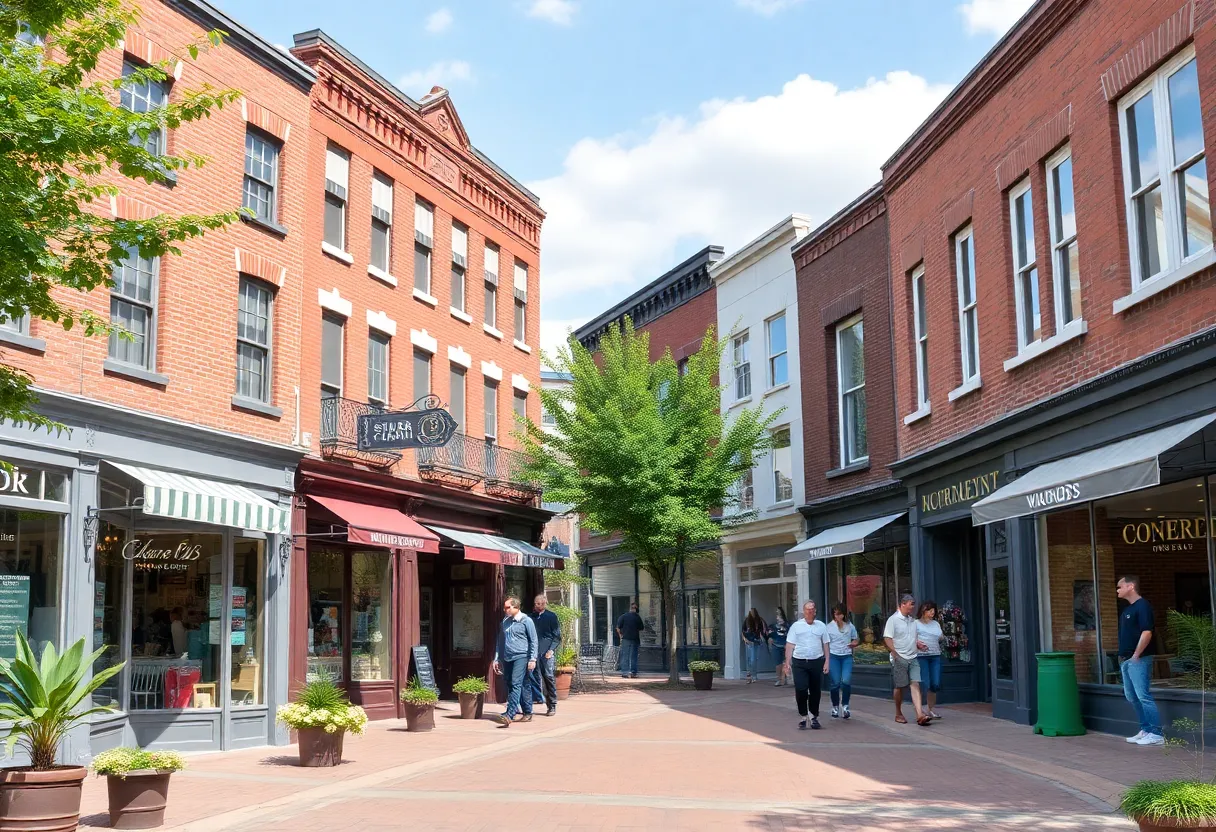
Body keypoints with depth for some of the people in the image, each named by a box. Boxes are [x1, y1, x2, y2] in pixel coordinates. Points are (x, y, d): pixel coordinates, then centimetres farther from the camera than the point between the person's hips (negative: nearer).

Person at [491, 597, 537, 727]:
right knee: (510, 686, 9)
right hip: (507, 658, 7)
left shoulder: (526, 621, -4)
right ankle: (528, 713, 21)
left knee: (516, 684, -17)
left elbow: (533, 641, -4)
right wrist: (496, 659, 16)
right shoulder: (504, 622, 14)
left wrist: (532, 659, -10)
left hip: (521, 657, -7)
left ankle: (509, 715, -27)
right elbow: (500, 642, 20)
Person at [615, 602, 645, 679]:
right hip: (635, 640, 1)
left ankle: (625, 672, -2)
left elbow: (618, 628, -5)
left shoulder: (623, 616, -3)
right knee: (633, 656, 7)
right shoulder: (638, 617, -1)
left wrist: (620, 635, 6)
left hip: (625, 639, -1)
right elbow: (641, 628, 6)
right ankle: (633, 672, 6)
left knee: (625, 656, 3)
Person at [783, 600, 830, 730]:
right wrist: (787, 662, -5)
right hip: (799, 662, -2)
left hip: (816, 662, 2)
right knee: (800, 690, -8)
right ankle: (803, 718, 4)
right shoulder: (796, 626, 4)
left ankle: (814, 717, 20)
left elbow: (825, 645, 10)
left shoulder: (821, 626, 9)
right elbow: (790, 645, 2)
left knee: (816, 691, 7)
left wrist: (826, 661, 2)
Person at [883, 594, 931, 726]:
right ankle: (898, 714, 19)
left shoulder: (913, 621, 14)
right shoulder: (893, 619, -6)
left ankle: (920, 714, -17)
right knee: (900, 686, 4)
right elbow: (887, 638, -11)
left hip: (913, 658, 5)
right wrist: (895, 653, -20)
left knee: (915, 684, -7)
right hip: (900, 659, -5)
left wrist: (918, 643, 6)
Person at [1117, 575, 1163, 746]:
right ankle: (1145, 730, 19)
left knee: (1143, 696, -11)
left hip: (1138, 660, -10)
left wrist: (1136, 655, -20)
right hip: (1126, 660, 10)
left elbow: (1147, 632, -21)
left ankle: (1156, 734, -9)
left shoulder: (1143, 606, -12)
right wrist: (1122, 655, 16)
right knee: (1132, 696, 12)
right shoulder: (1127, 609, 18)